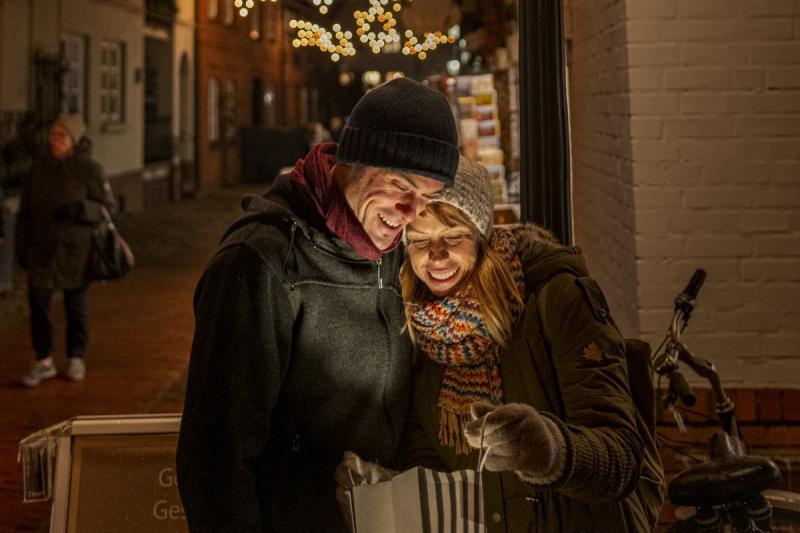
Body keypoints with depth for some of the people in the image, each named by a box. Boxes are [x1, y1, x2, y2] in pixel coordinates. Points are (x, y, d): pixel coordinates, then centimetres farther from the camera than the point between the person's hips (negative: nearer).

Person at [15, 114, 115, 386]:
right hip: (41, 249, 3)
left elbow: (107, 206, -7)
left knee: (75, 305, 9)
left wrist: (78, 209, -24)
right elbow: (25, 210, 9)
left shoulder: (88, 168, -9)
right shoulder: (39, 167, 3)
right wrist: (20, 246, 9)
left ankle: (76, 359, 25)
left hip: (75, 249, -3)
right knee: (38, 303, -1)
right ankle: (44, 361, 12)